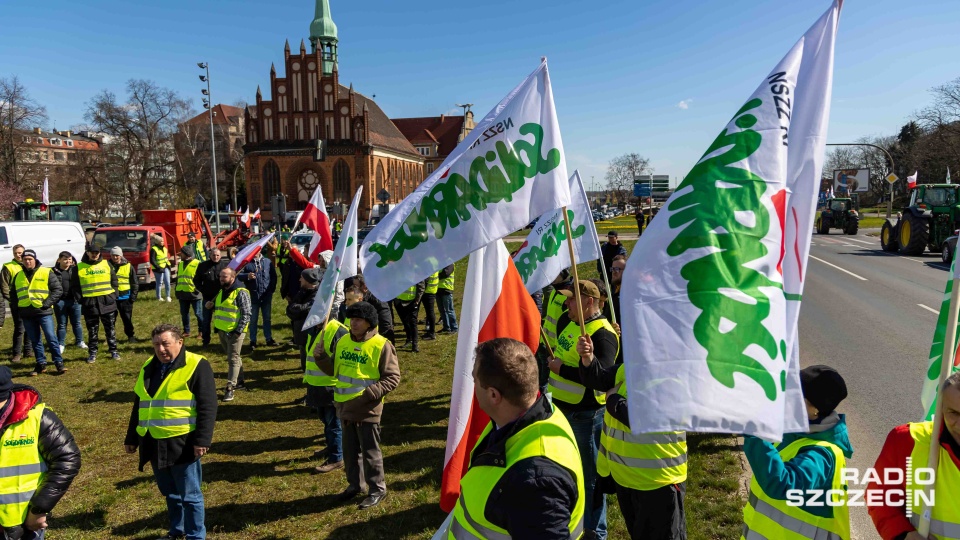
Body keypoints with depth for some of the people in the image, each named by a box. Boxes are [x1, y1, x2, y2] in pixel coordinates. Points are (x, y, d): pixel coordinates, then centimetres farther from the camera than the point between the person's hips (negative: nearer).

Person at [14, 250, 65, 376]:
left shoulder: (46, 273, -3)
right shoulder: (18, 276, 12)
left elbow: (58, 289, -5)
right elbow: (13, 294, 22)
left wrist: (47, 303, -13)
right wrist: (17, 306, 6)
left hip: (44, 312, -4)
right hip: (27, 314, 5)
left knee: (51, 337, -8)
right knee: (34, 340, 10)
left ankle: (59, 363, -1)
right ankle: (41, 364, 17)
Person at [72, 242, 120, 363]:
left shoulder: (106, 264, 6)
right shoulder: (79, 267, 2)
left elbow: (114, 281, 11)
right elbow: (75, 286, 6)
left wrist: (114, 295, 3)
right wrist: (80, 299, -3)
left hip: (107, 301, 1)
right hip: (89, 303, -1)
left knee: (110, 328, 7)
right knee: (92, 330, 7)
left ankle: (113, 350, 17)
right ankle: (92, 353, 17)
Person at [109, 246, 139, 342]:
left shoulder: (129, 267, 0)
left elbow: (134, 283, 3)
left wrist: (133, 297, -4)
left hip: (125, 298, -1)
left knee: (127, 318, 6)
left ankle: (130, 336, 18)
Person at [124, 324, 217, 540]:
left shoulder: (196, 366, -10)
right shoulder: (149, 368, 12)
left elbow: (208, 406, -15)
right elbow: (138, 405, 21)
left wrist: (202, 440, -21)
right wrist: (131, 438, 21)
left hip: (182, 444, -7)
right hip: (153, 443, 7)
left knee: (190, 495, 5)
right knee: (169, 493, 21)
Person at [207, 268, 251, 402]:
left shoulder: (241, 293, -14)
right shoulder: (221, 291, 13)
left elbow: (246, 314, -16)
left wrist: (239, 331, -20)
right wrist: (211, 306, 4)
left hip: (234, 332, -8)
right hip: (221, 330, 8)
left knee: (233, 359, -4)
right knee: (233, 357, 18)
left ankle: (230, 388, -1)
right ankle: (239, 380, 32)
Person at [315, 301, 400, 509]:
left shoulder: (381, 346, -14)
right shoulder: (342, 341, 4)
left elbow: (392, 378, -12)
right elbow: (334, 369, 14)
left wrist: (370, 393, -21)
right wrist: (320, 357, -4)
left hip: (367, 409, -6)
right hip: (345, 406, 6)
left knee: (370, 451, 5)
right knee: (349, 450, 18)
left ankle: (377, 490, 21)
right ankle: (354, 485, 35)